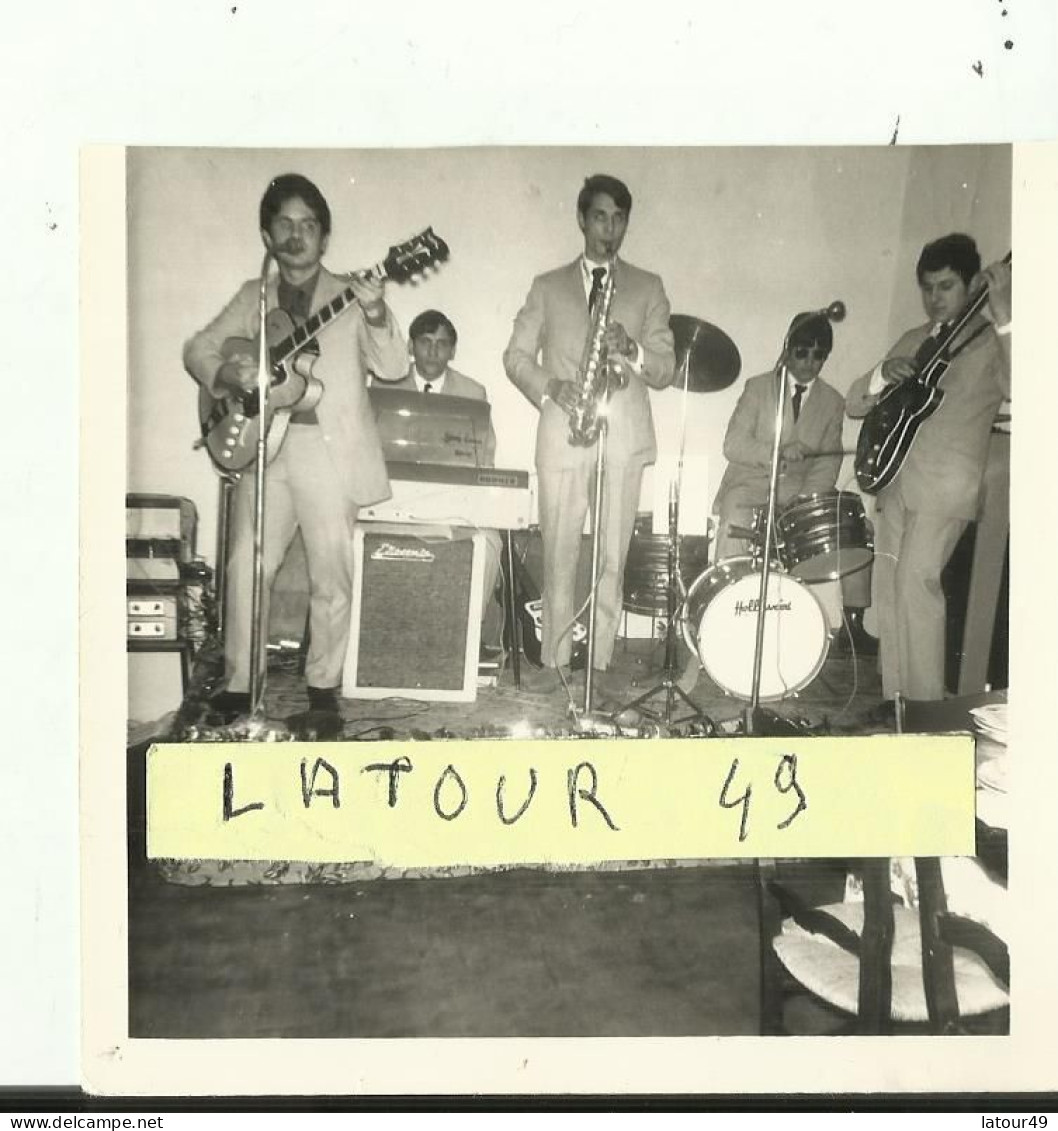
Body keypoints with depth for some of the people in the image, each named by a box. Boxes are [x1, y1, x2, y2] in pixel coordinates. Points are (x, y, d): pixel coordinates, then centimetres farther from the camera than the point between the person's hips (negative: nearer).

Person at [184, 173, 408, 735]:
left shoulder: (350, 295, 5)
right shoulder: (252, 297, 15)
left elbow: (392, 366, -7)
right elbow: (198, 347, 16)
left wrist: (376, 316, -27)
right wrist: (225, 374, -6)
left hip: (329, 453, -3)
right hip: (260, 446, 3)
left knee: (331, 577, 0)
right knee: (246, 567, 4)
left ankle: (323, 688, 15)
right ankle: (238, 683, 18)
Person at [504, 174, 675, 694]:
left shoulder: (648, 287, 15)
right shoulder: (547, 286, 15)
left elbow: (664, 369, 8)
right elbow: (516, 355, 9)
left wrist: (631, 349, -12)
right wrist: (549, 388, -9)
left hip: (625, 437, 0)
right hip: (562, 435, 0)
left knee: (612, 558, 0)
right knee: (558, 556, 1)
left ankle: (600, 664, 8)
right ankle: (555, 661, 11)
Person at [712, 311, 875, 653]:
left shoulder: (833, 402, 10)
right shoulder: (758, 387, 3)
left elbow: (827, 463, 2)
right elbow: (733, 445, -8)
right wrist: (778, 452, -26)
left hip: (802, 491, 3)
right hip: (751, 484, -3)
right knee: (735, 523, -34)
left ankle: (853, 625, -6)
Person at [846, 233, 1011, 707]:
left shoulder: (992, 342, -1)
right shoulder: (913, 340, 16)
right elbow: (854, 403, 12)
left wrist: (1003, 314, -29)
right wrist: (883, 374, -8)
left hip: (946, 486, -6)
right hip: (896, 480, 6)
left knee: (914, 581, -15)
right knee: (889, 587, 7)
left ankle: (925, 706, -2)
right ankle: (895, 701, 18)